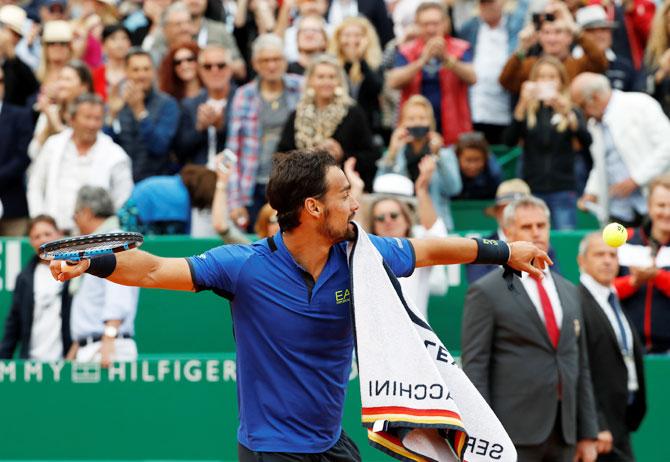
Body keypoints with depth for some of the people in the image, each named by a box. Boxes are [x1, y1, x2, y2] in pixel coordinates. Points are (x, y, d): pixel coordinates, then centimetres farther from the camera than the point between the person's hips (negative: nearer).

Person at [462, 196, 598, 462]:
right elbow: (474, 367, -6)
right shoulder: (486, 292, -2)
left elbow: (581, 367, 18)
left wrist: (587, 434, 13)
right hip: (514, 436, -6)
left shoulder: (569, 292, 17)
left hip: (563, 434, 6)